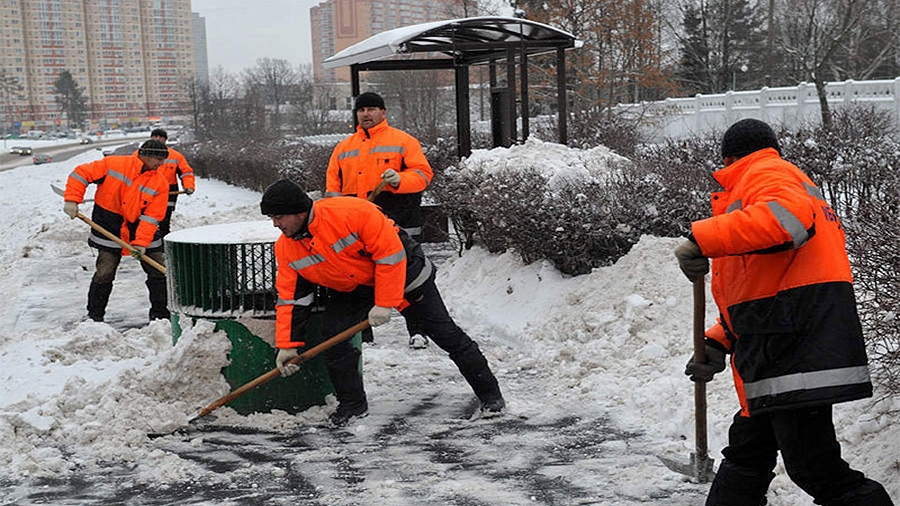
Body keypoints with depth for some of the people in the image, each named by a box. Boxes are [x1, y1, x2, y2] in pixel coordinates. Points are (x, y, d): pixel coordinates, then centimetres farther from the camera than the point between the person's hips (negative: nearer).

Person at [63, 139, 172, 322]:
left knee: (159, 272, 2)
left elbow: (152, 216, -11)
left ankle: (160, 314, 17)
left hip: (143, 229, 3)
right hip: (109, 225, -3)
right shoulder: (113, 164, -12)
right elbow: (81, 173, -6)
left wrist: (141, 242, -20)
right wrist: (72, 200, -14)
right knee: (104, 273, -4)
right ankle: (94, 315, 12)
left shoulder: (160, 183, -7)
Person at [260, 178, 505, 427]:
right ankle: (352, 403, 3)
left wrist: (384, 304, -26)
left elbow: (390, 253, -29)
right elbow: (290, 297, -5)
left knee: (445, 334, -2)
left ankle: (490, 394, 13)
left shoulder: (351, 212, -35)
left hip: (402, 273, -5)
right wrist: (288, 345, -11)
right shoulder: (285, 248, -13)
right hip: (351, 289, 5)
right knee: (331, 332, -16)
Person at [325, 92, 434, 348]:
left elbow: (423, 173, -4)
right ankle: (361, 334, 18)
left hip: (398, 225, -4)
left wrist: (399, 179, -21)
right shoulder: (344, 147, 18)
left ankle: (417, 331, 8)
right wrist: (333, 198, 1)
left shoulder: (403, 141, 5)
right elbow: (332, 181, 21)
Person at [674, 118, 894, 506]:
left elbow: (789, 215, -27)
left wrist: (702, 239, -26)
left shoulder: (766, 173, 0)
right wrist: (719, 344, 19)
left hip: (798, 352, -10)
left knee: (814, 468, -8)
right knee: (746, 455, 16)